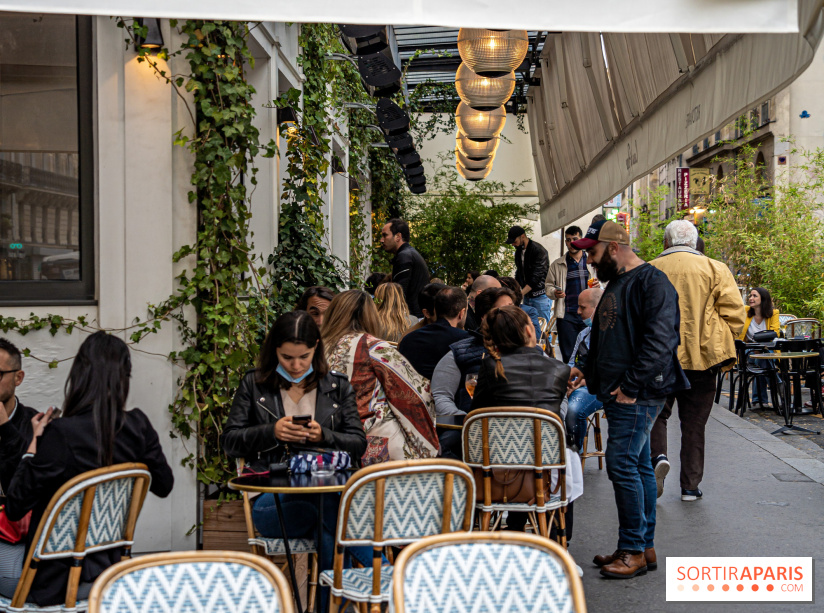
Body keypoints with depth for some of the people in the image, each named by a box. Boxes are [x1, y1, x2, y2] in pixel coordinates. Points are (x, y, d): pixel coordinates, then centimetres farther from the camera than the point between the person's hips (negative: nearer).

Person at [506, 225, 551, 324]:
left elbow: (537, 277, -21)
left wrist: (520, 293, -27)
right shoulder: (519, 251, 10)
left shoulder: (539, 250, -15)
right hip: (527, 296, 7)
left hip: (541, 296, -7)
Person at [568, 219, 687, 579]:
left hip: (639, 394, -10)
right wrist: (587, 370, 14)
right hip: (617, 393, 10)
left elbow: (659, 342, -21)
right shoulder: (614, 285, 19)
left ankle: (634, 550, -1)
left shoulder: (652, 282, -12)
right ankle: (645, 547, 19)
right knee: (638, 466, 12)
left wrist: (632, 386, -21)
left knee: (622, 464, -11)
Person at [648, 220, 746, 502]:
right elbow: (735, 315, -4)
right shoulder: (716, 270, 0)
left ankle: (658, 455, -11)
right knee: (694, 424, 9)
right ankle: (690, 486, 13)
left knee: (656, 414, 15)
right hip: (701, 359, 0)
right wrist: (719, 347, 6)